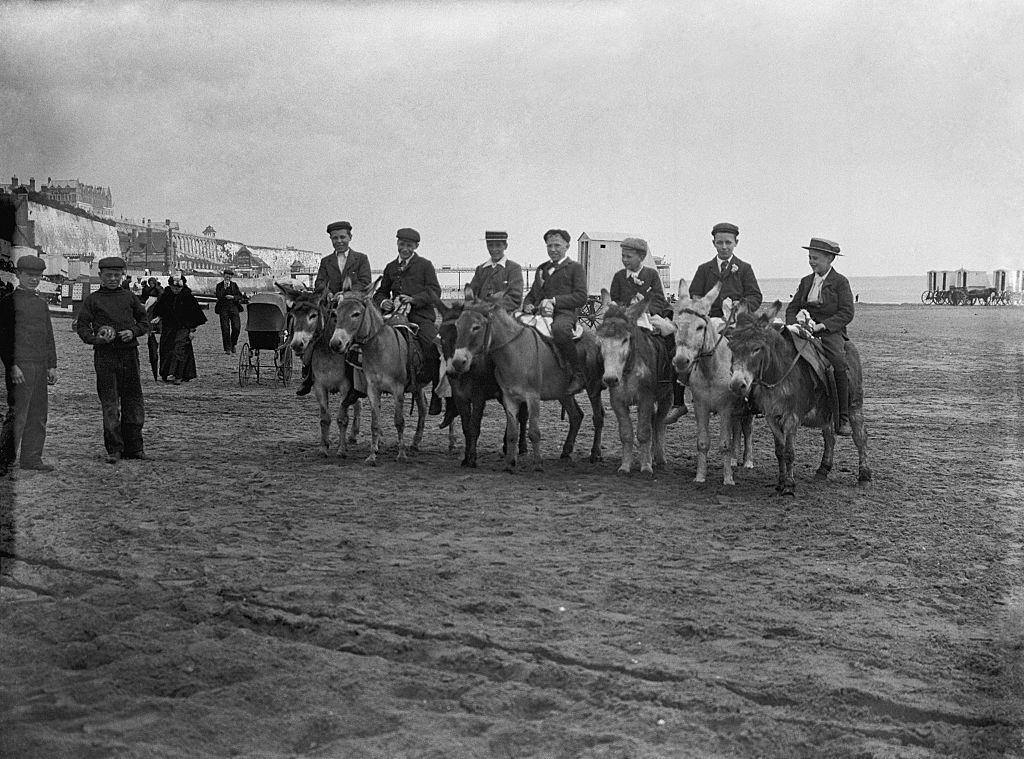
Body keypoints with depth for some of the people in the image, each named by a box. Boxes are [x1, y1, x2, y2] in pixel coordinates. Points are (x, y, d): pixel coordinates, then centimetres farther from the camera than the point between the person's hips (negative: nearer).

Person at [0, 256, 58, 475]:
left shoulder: (42, 303, 18)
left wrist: (52, 366, 14)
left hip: (40, 366, 7)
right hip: (20, 365, -7)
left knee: (39, 413, 8)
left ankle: (32, 458, 16)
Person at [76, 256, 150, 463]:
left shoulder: (129, 297, 13)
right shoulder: (92, 299, 6)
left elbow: (144, 322, 16)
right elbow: (82, 327, 3)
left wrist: (133, 332, -4)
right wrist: (96, 339, -16)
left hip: (129, 352, 2)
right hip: (105, 355, -2)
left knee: (133, 400, 5)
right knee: (109, 403, -4)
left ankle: (133, 447, 13)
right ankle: (114, 449, 2)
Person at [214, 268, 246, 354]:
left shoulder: (234, 285, 12)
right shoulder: (219, 285, 5)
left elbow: (240, 297, 9)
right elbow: (219, 296, -11)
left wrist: (233, 297, -7)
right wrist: (224, 287, -14)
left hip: (234, 308, 2)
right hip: (223, 308, -2)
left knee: (236, 327, -10)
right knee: (225, 329, -4)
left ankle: (233, 344, 13)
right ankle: (227, 348, 3)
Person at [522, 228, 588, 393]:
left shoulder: (575, 268, 10)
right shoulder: (542, 269, 29)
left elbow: (581, 297, -3)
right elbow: (532, 294, 31)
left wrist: (554, 301, -12)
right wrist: (528, 305, 6)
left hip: (565, 313, -6)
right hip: (539, 314, 6)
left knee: (559, 329, -41)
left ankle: (578, 375, -30)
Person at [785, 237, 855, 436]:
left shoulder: (840, 282, 4)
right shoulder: (806, 281, 20)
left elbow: (847, 313, -5)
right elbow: (792, 308, 18)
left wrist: (822, 325, -16)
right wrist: (794, 324, -5)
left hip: (832, 331, -4)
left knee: (838, 362, -32)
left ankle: (843, 419, -24)